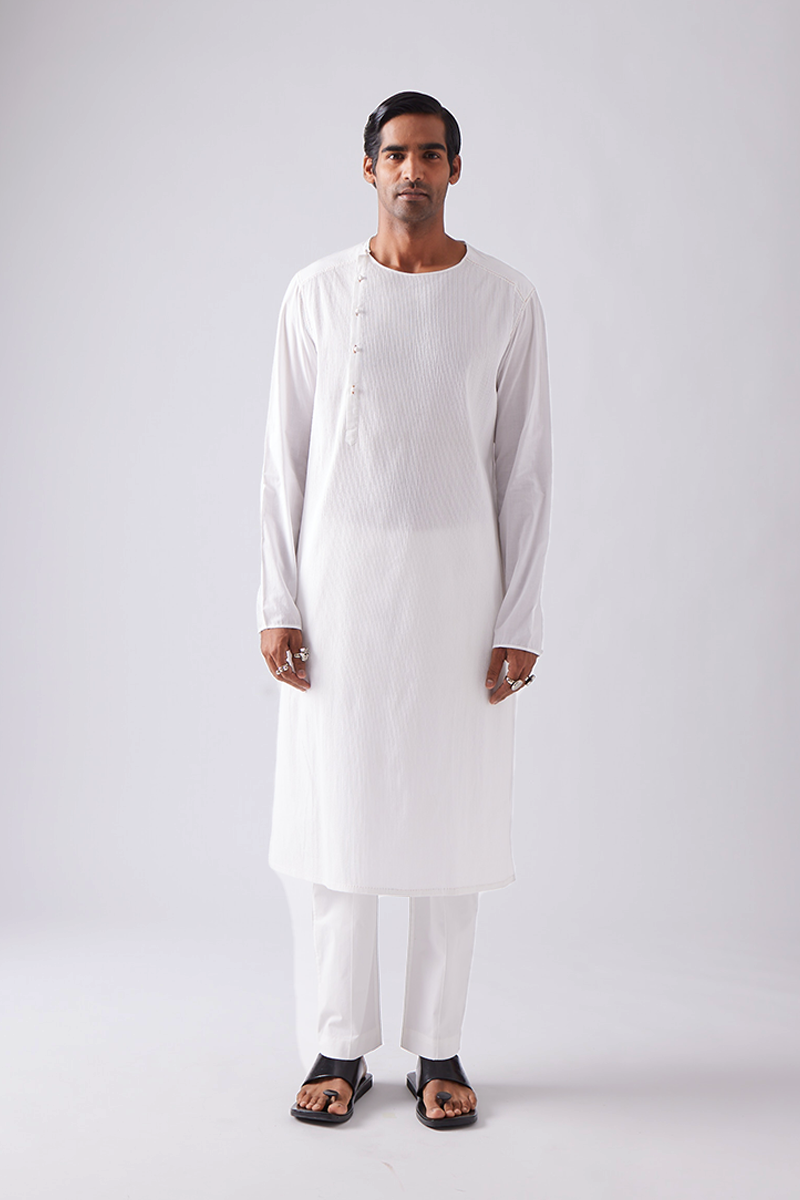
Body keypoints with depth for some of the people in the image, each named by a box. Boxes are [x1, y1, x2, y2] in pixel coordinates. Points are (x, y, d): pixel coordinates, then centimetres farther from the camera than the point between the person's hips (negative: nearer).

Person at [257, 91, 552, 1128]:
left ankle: (438, 1048, 19)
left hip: (457, 574, 0)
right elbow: (285, 456, 5)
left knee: (449, 814, 4)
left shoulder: (507, 300, 2)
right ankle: (343, 1047, 19)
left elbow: (525, 468, 2)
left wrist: (520, 620, -4)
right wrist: (278, 603, -2)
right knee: (339, 811, 4)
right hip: (339, 574, 1)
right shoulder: (317, 293, 5)